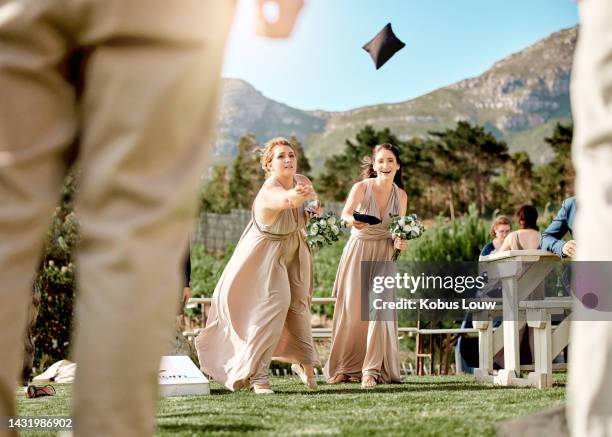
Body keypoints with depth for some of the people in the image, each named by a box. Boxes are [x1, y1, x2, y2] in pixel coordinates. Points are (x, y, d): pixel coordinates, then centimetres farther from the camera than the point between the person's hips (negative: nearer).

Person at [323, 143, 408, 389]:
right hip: (357, 251, -2)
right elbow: (344, 214, -29)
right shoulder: (361, 187, -11)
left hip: (383, 254, 2)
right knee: (350, 311, 3)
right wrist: (352, 221, -52)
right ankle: (343, 367, 18)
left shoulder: (401, 195, 1)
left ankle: (371, 370, -3)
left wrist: (400, 242, -12)